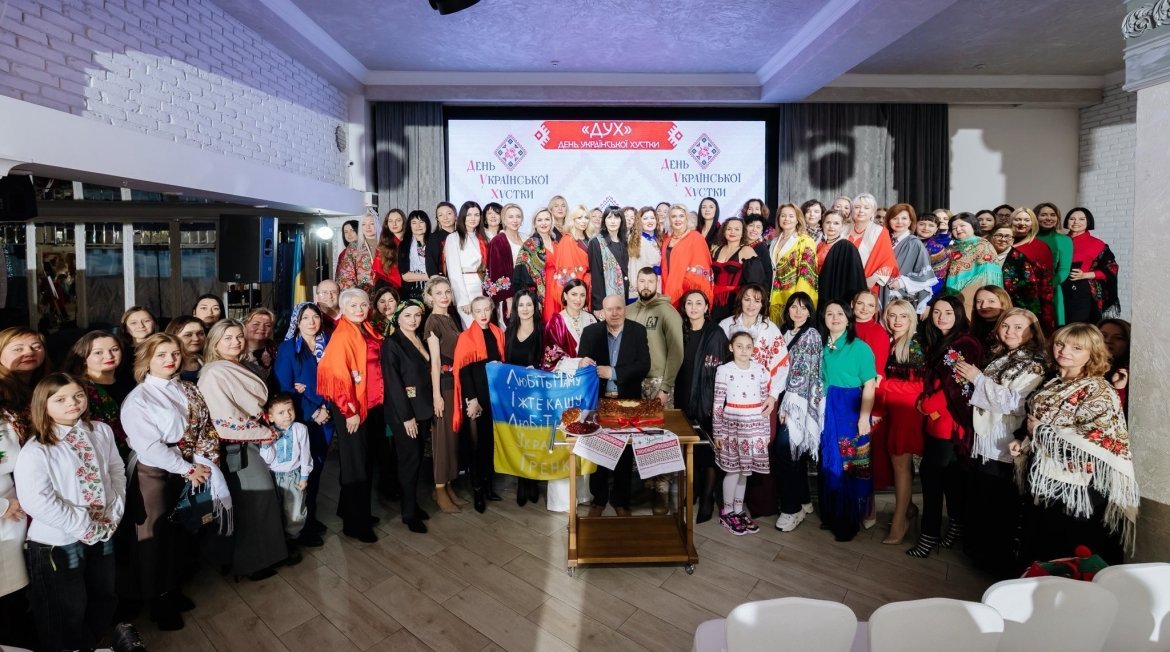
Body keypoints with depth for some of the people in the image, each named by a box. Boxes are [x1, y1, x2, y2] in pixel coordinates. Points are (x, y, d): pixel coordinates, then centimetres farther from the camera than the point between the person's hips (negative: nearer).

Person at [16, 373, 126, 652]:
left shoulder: (101, 431, -1)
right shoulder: (36, 451, -18)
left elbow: (117, 471, 5)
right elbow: (36, 502, -25)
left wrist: (113, 515, -7)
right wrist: (87, 527, -21)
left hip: (102, 536, 6)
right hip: (57, 544, -5)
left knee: (104, 602, 23)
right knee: (67, 618, 12)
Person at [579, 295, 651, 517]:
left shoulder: (638, 331, -3)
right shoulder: (590, 332, -1)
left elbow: (643, 365, -11)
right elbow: (581, 363, -4)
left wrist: (613, 372, -20)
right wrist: (583, 363, -29)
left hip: (627, 401, 0)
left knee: (625, 453, 10)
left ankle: (621, 500, 26)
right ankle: (598, 499, 25)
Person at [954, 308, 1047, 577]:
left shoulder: (1034, 365, -8)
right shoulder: (999, 358, 15)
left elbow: (1012, 401, -19)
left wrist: (978, 378, -14)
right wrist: (967, 376, 12)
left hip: (1005, 445, -7)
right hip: (984, 439, 7)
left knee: (1000, 504, 1)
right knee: (979, 498, 13)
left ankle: (1002, 562, 15)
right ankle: (979, 551, 28)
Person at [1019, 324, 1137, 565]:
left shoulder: (1098, 391, -14)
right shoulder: (1053, 385, 9)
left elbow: (1094, 440, -25)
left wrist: (1039, 430, -17)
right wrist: (1026, 444, 6)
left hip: (1078, 490, -7)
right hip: (1046, 482, 7)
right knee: (1041, 550, 17)